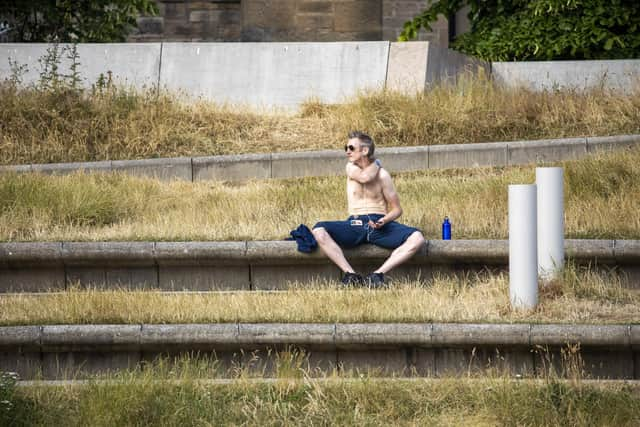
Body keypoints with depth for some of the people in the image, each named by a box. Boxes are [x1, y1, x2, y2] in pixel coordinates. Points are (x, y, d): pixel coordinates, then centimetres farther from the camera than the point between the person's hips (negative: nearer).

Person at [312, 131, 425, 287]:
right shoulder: (351, 168, 11)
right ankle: (350, 274, -31)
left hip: (379, 224, -1)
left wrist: (385, 220, -14)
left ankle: (378, 274, -32)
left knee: (417, 238, -29)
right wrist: (375, 164, 6)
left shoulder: (382, 175, 6)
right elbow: (365, 177, -12)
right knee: (318, 230, -28)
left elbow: (396, 209, 6)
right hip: (354, 225, 1)